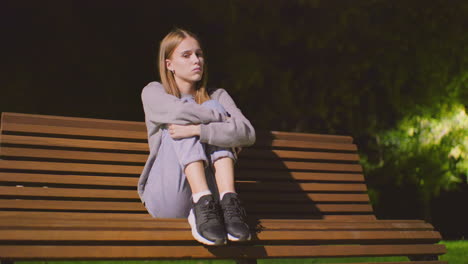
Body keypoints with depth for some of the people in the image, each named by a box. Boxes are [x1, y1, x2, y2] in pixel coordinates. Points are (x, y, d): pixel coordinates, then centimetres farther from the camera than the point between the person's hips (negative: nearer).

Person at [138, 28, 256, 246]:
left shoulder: (218, 96, 12)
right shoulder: (153, 92, 7)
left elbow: (247, 134, -11)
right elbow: (180, 111, -19)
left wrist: (198, 130, -23)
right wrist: (225, 119, -8)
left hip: (211, 192, 2)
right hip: (166, 199, -2)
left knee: (213, 107, -13)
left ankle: (229, 203, -30)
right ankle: (203, 205, -37)